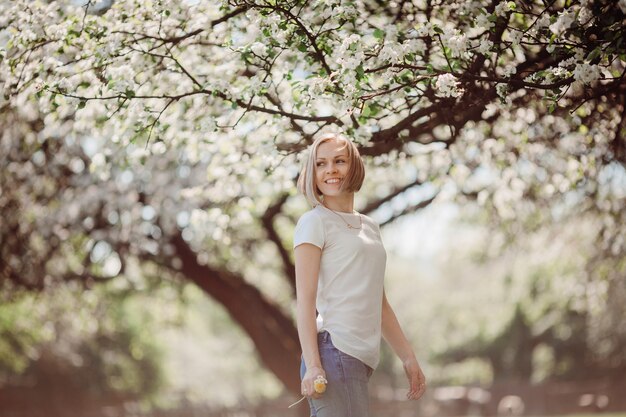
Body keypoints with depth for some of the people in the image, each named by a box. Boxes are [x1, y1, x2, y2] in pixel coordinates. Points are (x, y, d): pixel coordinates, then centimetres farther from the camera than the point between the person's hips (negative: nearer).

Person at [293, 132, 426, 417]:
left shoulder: (370, 227, 20)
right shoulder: (314, 222, -1)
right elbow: (305, 300, -9)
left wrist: (408, 358, 19)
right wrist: (312, 365, -18)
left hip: (362, 359, 7)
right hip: (334, 352, -7)